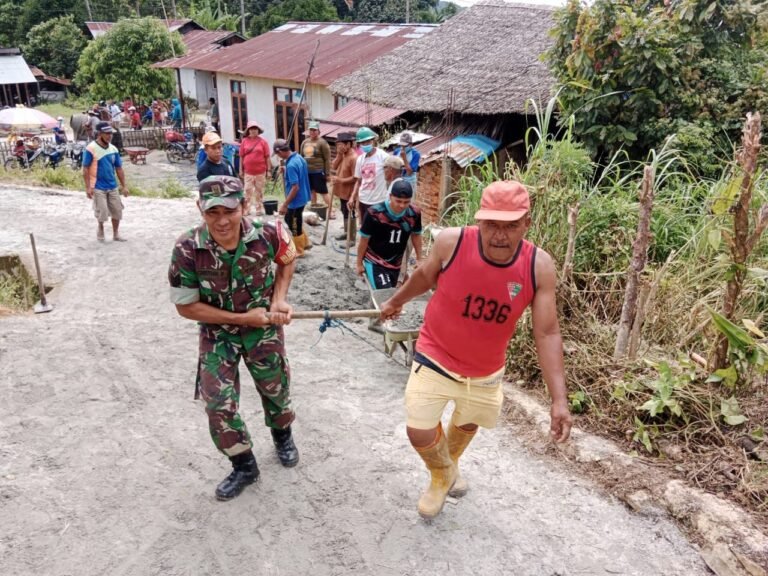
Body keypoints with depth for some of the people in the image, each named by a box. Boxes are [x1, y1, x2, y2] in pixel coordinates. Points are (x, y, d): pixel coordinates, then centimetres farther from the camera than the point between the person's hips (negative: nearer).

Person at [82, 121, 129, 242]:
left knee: (117, 210, 7)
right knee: (102, 211, -2)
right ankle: (100, 230, 26)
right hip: (98, 187, -5)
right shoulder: (91, 149, -12)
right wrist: (88, 187, -14)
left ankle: (116, 234, 23)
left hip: (112, 186, 5)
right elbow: (85, 169, -10)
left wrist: (124, 186, 8)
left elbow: (119, 169, 10)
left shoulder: (113, 149, 4)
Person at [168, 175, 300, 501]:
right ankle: (244, 466, 24)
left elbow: (287, 261, 0)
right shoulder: (187, 250, -28)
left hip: (264, 327, 1)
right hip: (217, 333, -1)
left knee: (276, 388, 19)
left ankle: (282, 436, 53)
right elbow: (185, 306, -17)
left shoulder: (268, 234, -24)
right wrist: (242, 318, -20)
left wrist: (278, 301, -13)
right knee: (218, 406, -3)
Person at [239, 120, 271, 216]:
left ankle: (259, 209, 19)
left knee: (259, 191, 9)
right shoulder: (244, 141, 3)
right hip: (248, 172, 1)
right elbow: (241, 157, 7)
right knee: (248, 191, 2)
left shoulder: (263, 141, -1)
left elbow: (267, 157, 0)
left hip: (261, 172, -1)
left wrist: (269, 170, -2)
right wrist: (241, 170, 5)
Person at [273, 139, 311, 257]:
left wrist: (284, 205, -23)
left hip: (295, 200, -9)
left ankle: (299, 250, 24)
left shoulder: (291, 165, -27)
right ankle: (304, 243, 34)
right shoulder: (299, 157, 2)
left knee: (294, 225, 8)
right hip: (302, 197, 9)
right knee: (290, 220, 26)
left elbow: (295, 187, -28)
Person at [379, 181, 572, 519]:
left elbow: (547, 334, -18)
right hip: (435, 358, -2)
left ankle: (450, 465, 63)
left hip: (486, 371, 2)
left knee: (468, 423, 26)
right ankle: (443, 477, 32)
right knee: (419, 432, -6)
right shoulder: (451, 242, -26)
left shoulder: (539, 267, -24)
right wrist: (397, 301, 14)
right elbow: (425, 277, -3)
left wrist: (559, 399, -23)